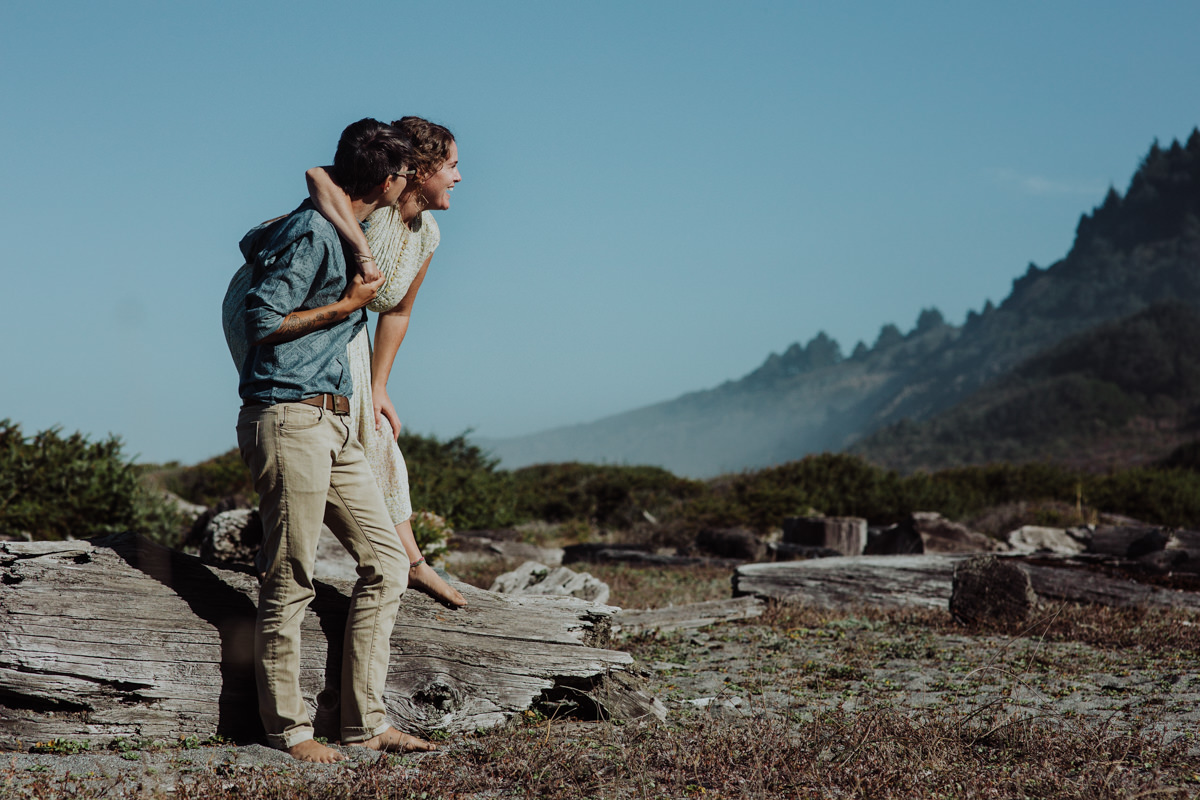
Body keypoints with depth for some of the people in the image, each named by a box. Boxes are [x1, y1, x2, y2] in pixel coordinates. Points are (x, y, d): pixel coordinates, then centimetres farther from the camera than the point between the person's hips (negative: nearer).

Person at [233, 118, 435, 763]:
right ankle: (288, 728, 8)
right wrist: (347, 305, -10)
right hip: (288, 420, -10)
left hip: (331, 424, 10)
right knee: (289, 583, -3)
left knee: (386, 563, 7)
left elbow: (254, 244, 34)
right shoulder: (313, 233, -12)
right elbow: (261, 319, -17)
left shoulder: (337, 227, 18)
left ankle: (364, 721, 11)